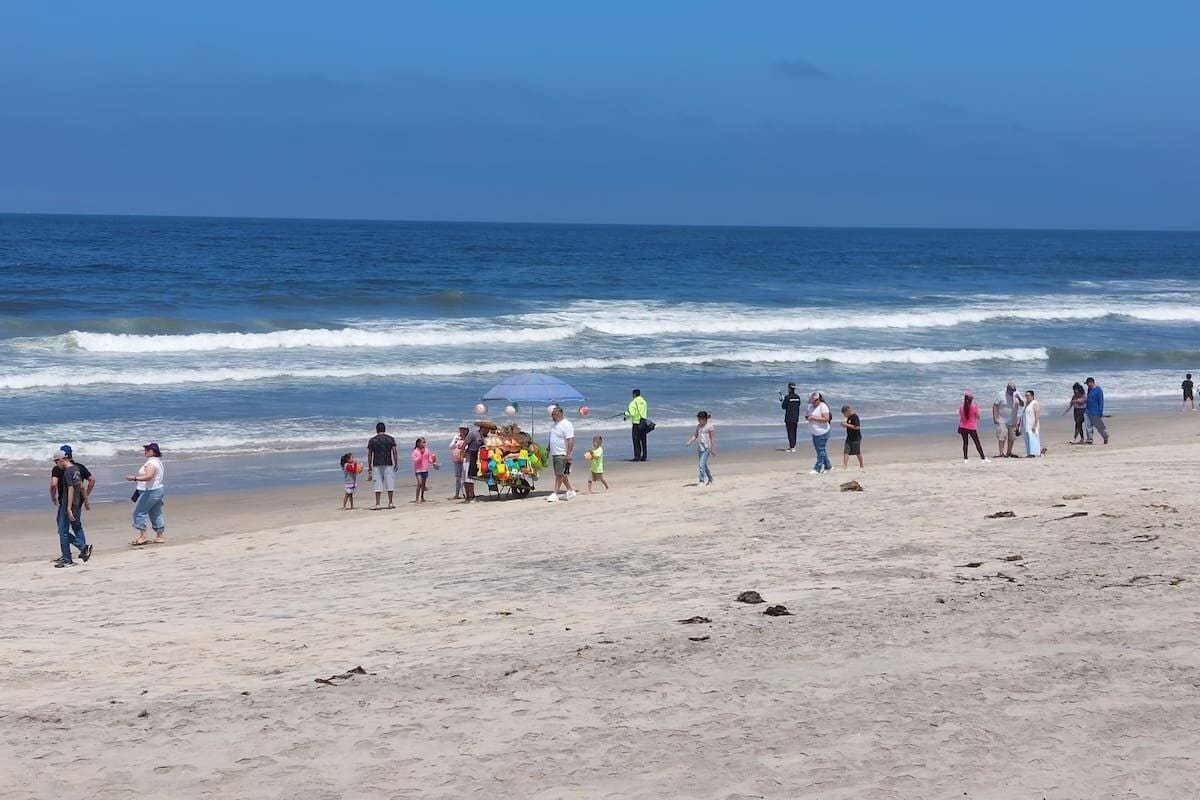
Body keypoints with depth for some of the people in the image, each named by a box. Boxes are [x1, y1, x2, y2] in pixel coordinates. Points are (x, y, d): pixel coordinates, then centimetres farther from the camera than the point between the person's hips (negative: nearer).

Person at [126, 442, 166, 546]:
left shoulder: (151, 463, -18)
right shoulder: (158, 461, 15)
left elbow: (149, 476, -33)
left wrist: (134, 478, -34)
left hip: (151, 491, -10)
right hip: (158, 490, 10)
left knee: (139, 512, -7)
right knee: (156, 514, 13)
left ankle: (142, 536, -9)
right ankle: (160, 536, 15)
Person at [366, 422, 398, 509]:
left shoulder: (372, 440, 3)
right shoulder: (390, 439, 4)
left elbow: (369, 455, 3)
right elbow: (394, 452, -1)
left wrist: (369, 468, 8)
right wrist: (396, 464, 5)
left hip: (376, 465, 0)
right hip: (388, 464, 0)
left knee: (378, 485, 0)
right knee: (390, 484, 7)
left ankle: (377, 504, -4)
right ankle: (391, 503, 8)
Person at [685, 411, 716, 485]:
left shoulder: (709, 426, -10)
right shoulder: (698, 426, 10)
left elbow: (713, 438, -10)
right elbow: (695, 436, 16)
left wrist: (713, 450, -13)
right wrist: (689, 443, 1)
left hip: (706, 448, -7)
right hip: (700, 448, 7)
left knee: (702, 465, -14)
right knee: (704, 465, 14)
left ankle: (702, 481, -9)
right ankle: (710, 480, 29)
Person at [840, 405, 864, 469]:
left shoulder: (855, 417, -16)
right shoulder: (849, 418, 11)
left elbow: (856, 427, -24)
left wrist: (846, 425, -22)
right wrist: (844, 424, 2)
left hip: (856, 438, -8)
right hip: (849, 438, 8)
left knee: (857, 452, 4)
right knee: (846, 451, -3)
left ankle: (861, 465, 19)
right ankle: (844, 466, -7)